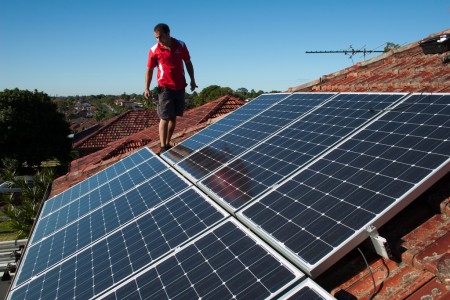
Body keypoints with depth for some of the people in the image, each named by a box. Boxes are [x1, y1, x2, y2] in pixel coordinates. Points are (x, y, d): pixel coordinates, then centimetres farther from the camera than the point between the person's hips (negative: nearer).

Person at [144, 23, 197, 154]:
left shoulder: (180, 45, -1)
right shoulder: (154, 50, -7)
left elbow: (188, 62, 10)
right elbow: (149, 69, -2)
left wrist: (192, 79, 9)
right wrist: (147, 88, -7)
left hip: (180, 87, 3)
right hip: (165, 88, -3)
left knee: (174, 117, 10)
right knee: (165, 118, -7)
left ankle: (168, 143, 22)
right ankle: (163, 147, -5)